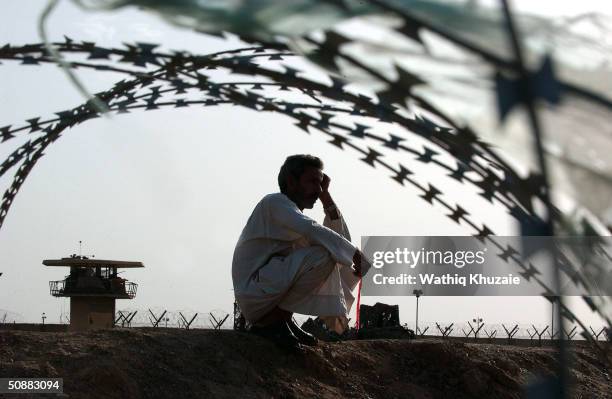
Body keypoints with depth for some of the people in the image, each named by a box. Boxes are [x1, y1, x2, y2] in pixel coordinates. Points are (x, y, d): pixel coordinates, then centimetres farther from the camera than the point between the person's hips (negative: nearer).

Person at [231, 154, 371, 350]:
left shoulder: (293, 213, 23)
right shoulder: (275, 202, -5)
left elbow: (340, 237, 19)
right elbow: (312, 230, -24)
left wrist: (326, 197, 14)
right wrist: (356, 255, -22)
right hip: (254, 295, -10)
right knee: (324, 255, -23)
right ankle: (273, 320, -17)